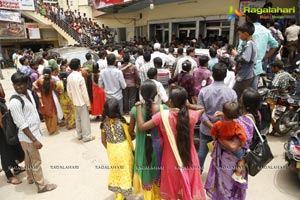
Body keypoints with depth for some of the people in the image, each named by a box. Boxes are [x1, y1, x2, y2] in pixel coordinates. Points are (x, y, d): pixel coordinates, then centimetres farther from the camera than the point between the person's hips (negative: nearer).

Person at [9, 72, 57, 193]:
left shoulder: (28, 92, 1)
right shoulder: (15, 102, -25)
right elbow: (22, 125, -24)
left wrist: (37, 132, 19)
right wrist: (34, 140, -23)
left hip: (33, 132, 8)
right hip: (28, 136, -8)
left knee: (29, 159, 26)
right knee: (36, 161, 6)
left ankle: (31, 178, 46)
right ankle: (42, 186, 23)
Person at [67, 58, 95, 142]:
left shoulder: (69, 77, 2)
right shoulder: (80, 77, -19)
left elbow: (69, 91, 8)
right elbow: (84, 92, -18)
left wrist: (72, 100, 19)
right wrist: (88, 103, -12)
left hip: (75, 101, 7)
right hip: (82, 101, -7)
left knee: (78, 118, 16)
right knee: (85, 119, 2)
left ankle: (79, 134, 28)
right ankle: (87, 136, 10)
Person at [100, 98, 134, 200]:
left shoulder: (104, 122, -12)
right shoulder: (122, 122, -22)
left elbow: (103, 140, -2)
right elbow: (129, 136, -11)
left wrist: (109, 149, 15)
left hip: (112, 150, 4)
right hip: (123, 149, -4)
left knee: (115, 170, 25)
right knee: (123, 171, 15)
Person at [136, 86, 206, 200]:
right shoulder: (191, 115, -13)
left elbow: (141, 127, -14)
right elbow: (202, 109, 9)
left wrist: (138, 106, -7)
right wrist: (187, 105, 6)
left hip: (172, 161, -1)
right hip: (189, 160, 1)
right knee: (190, 189, 24)